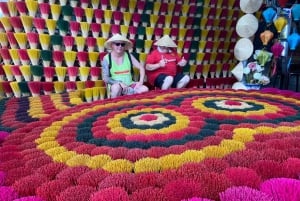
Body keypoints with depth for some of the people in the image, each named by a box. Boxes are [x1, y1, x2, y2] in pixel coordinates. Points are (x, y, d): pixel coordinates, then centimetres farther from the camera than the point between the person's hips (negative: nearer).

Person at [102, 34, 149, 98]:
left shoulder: (128, 55, 4)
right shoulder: (107, 58, -3)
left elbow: (141, 67, 3)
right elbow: (105, 78, -8)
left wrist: (141, 82, -12)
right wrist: (120, 83, -21)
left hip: (129, 84, 2)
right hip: (115, 85, -2)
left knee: (145, 89, -23)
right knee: (117, 87, -37)